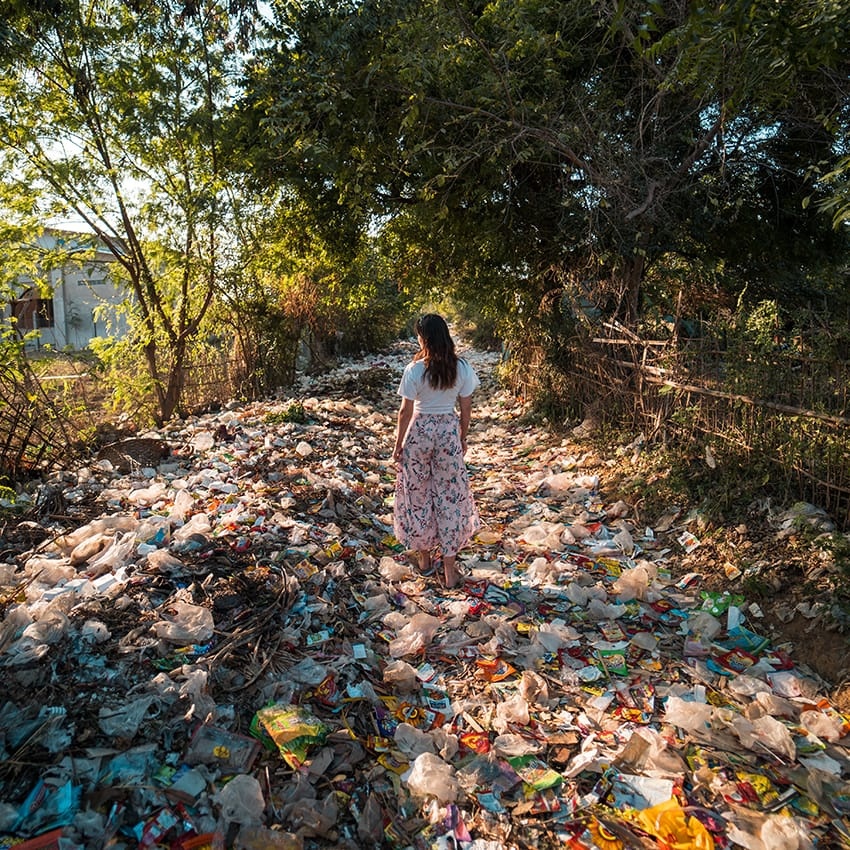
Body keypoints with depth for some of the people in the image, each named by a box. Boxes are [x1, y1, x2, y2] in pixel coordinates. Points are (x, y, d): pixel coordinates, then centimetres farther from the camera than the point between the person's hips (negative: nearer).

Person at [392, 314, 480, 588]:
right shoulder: (462, 368, -7)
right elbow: (466, 409, 0)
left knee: (418, 494, 15)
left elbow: (405, 411, -10)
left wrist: (398, 444, 1)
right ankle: (449, 568, 14)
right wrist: (463, 437, 15)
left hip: (420, 432, -2)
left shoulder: (415, 370, -15)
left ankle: (423, 555, 29)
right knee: (450, 496, 9)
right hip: (449, 431, 2)